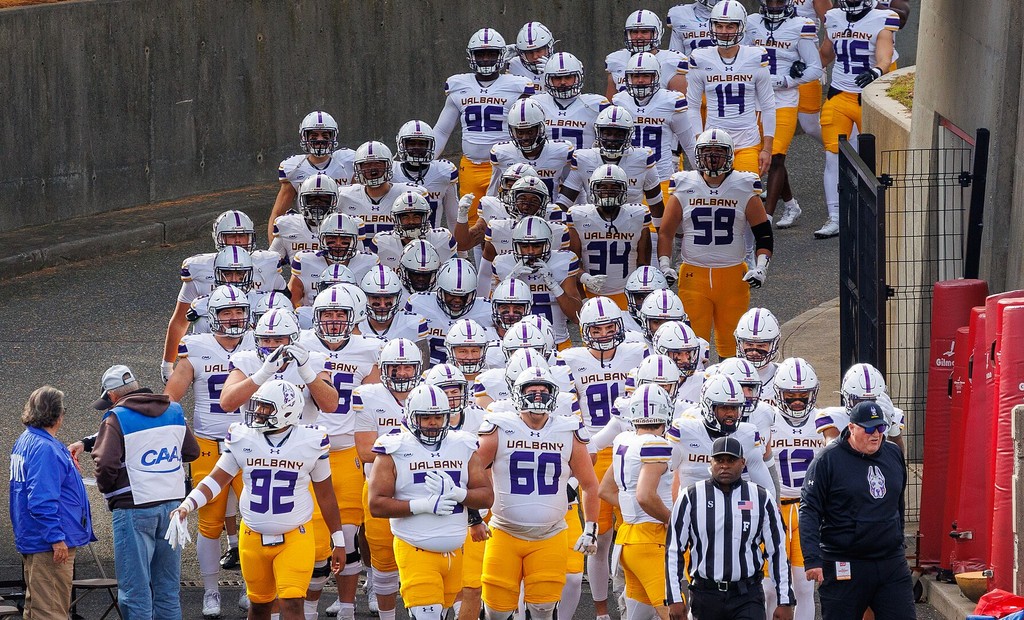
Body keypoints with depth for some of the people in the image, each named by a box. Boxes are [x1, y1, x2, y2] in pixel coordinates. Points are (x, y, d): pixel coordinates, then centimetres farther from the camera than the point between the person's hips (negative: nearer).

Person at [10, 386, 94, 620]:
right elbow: (42, 500, -25)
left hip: (31, 539, 11)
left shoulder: (24, 442, 13)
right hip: (48, 545, -11)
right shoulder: (45, 449, -20)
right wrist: (56, 538, -23)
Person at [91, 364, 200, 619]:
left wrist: (106, 488, 0)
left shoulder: (116, 419, -9)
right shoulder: (174, 412, 8)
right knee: (168, 588, 13)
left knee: (135, 588, 0)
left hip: (134, 509, -5)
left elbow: (106, 463, -19)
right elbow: (192, 452, 17)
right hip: (173, 506, 5)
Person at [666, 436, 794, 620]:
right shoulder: (691, 497, 2)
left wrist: (785, 602, 3)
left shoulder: (762, 499, 4)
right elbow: (674, 551, 4)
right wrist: (674, 599, -2)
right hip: (705, 596, 1)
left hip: (748, 597, -1)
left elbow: (778, 552, 7)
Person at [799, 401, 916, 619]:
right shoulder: (828, 460, -7)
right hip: (845, 566, -5)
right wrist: (812, 559, -19)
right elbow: (809, 511, -10)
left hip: (892, 563, 5)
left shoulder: (894, 455, 10)